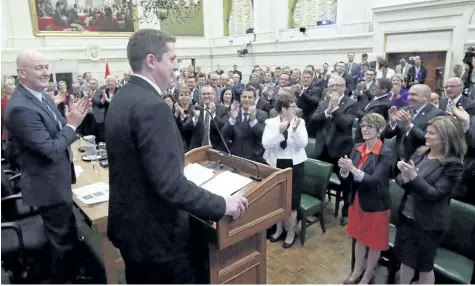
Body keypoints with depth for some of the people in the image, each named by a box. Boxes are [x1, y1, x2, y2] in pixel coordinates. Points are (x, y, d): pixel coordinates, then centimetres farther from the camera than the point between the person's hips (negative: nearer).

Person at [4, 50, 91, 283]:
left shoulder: (41, 96, 3)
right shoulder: (20, 108, -26)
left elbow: (57, 130, 10)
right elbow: (51, 150, -29)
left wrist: (73, 117, -7)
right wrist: (72, 124, -20)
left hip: (58, 180, 10)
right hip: (50, 185, -10)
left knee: (66, 234, 27)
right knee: (63, 239, 10)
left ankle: (71, 273, 49)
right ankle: (64, 279, 32)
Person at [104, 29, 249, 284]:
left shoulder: (121, 98, 5)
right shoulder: (151, 106, -26)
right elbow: (169, 183, -30)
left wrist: (179, 161, 23)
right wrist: (222, 205, -20)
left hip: (130, 222, 9)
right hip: (155, 232, -9)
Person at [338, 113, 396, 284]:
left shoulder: (387, 154, -18)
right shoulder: (357, 148, -1)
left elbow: (374, 180, -26)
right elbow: (347, 177, -1)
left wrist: (353, 169, -39)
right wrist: (344, 170, -23)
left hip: (376, 205, -5)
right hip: (357, 201, 5)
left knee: (374, 242, 14)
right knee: (359, 237, 21)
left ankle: (367, 276, 34)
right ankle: (357, 270, 40)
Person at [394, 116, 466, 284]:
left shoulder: (454, 165, -16)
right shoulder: (420, 152, 0)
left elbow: (435, 194, -20)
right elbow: (400, 179, 2)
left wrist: (414, 178, -32)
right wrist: (405, 178, -21)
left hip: (428, 222, -5)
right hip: (406, 216, 5)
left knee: (425, 265, 14)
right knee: (405, 259, 21)